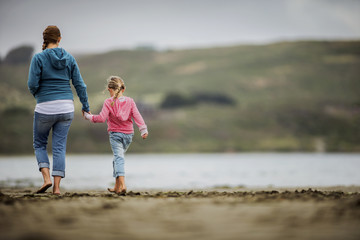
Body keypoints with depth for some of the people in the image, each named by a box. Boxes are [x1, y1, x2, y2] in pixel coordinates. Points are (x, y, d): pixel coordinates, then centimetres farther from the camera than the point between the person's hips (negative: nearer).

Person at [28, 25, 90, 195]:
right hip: (66, 107, 3)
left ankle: (46, 178, -5)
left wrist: (34, 92, 11)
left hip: (45, 108, -3)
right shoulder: (69, 58, 3)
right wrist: (85, 106, 15)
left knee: (39, 144, 15)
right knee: (59, 147, 7)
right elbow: (79, 84, 4)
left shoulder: (39, 58, -8)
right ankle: (57, 186, -1)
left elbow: (32, 84, -13)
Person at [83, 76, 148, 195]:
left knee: (118, 157, -10)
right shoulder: (130, 101, 4)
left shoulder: (108, 102, -7)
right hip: (128, 133, 4)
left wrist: (89, 116, 1)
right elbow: (137, 116, -3)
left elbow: (102, 118, -13)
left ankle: (122, 184, -30)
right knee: (118, 157, 19)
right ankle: (117, 186, 25)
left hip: (115, 134, -4)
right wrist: (143, 130, -5)